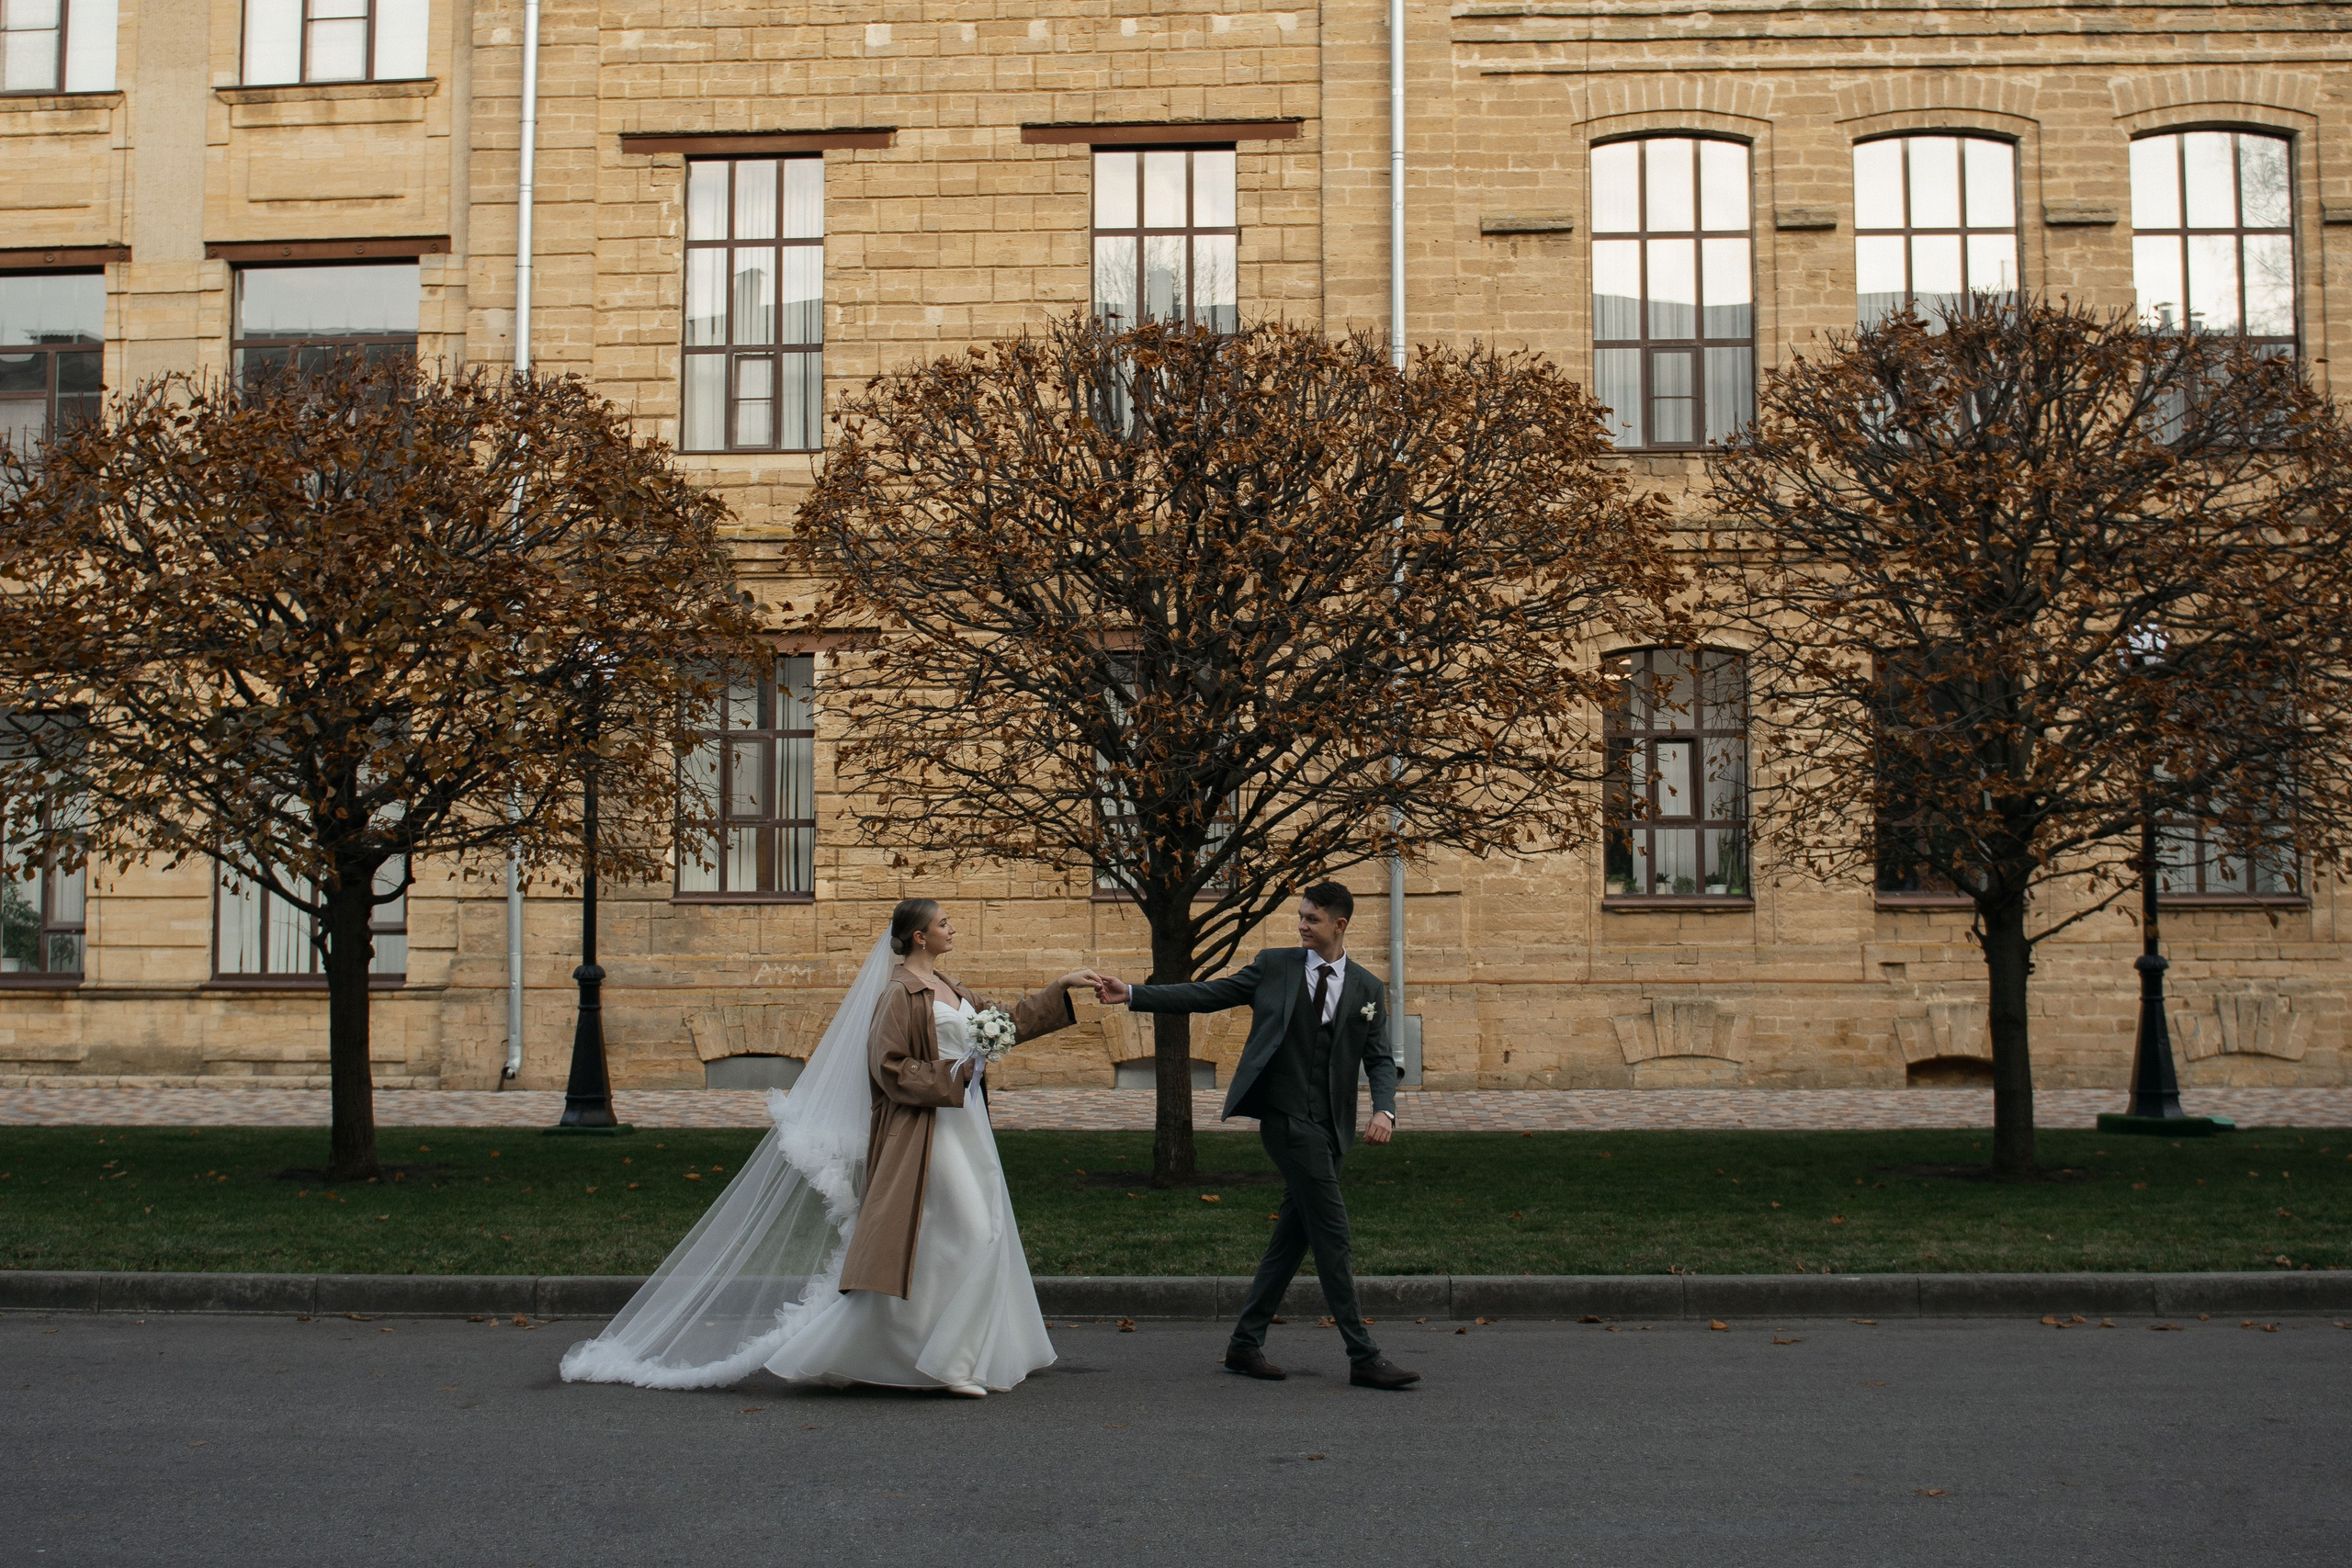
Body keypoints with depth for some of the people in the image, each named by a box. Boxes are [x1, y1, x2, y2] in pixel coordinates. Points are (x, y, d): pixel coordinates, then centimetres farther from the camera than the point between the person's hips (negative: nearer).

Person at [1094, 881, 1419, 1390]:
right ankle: (1363, 1356, -7)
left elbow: (1380, 1059, 9)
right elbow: (1206, 995, 4)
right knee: (1331, 1229, -10)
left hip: (1330, 1124, 4)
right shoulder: (1274, 966, 5)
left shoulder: (1368, 988, 11)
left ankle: (1246, 1344, 19)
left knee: (1295, 1233, 7)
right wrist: (1132, 994, -4)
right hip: (1286, 1114, -4)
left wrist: (1385, 1109, -10)